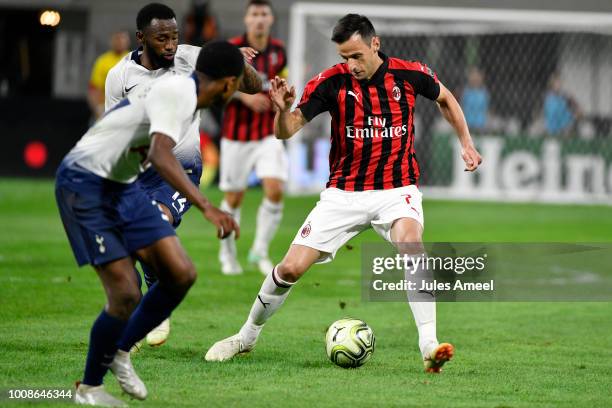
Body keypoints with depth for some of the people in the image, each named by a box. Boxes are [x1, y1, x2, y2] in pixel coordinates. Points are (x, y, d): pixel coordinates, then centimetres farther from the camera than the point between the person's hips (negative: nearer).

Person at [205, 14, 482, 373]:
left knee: (410, 246, -33)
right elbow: (286, 132, -9)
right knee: (291, 268, -4)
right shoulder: (332, 82, -10)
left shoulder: (410, 74, -8)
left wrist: (466, 142, 8)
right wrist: (283, 109, -30)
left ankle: (429, 345, -35)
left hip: (397, 189, -1)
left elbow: (445, 99, 15)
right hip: (344, 192, 1)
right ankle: (247, 337, 21)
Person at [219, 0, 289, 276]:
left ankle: (260, 252, 2)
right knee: (234, 198, 6)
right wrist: (243, 95, -21)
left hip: (268, 134, 2)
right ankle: (227, 253, 29)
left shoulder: (278, 51, 3)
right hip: (237, 136, -2)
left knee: (275, 190, -14)